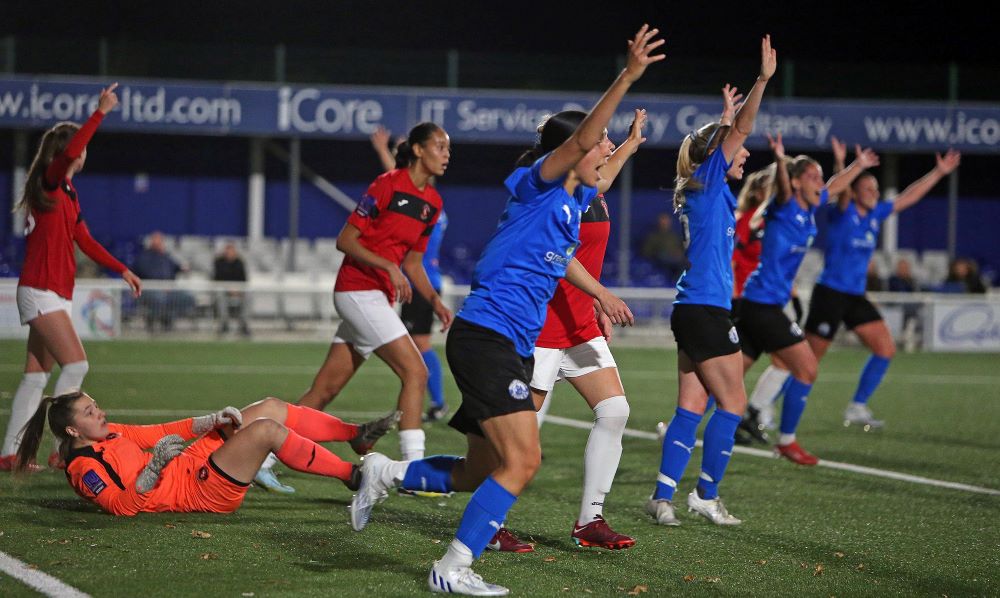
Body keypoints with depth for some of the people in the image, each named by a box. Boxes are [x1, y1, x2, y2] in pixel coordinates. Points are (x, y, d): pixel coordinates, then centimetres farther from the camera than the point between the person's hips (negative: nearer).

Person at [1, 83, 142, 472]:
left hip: (55, 294, 9)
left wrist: (122, 270, 21)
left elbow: (85, 241, 24)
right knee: (75, 364, -16)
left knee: (36, 375, 9)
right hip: (40, 291, -9)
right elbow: (69, 153, -29)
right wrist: (101, 112, -27)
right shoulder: (48, 185, -9)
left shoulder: (69, 194, 17)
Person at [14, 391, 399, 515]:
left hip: (191, 462, 10)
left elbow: (159, 433, 17)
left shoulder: (108, 434, 13)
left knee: (271, 408, 7)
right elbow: (123, 506, -23)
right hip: (199, 491, -10)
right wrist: (153, 469, -34)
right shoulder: (85, 468, -14)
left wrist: (213, 421, 7)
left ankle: (356, 435, 17)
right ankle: (353, 476, -14)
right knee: (265, 429, -23)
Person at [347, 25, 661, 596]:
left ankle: (386, 473, 30)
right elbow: (577, 140, -29)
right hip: (486, 337, -9)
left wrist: (599, 291, 45)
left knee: (479, 473, 14)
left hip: (515, 346, 9)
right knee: (522, 461, -16)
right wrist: (627, 77, -38)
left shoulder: (575, 200, 14)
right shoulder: (536, 184, -10)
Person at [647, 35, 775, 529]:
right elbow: (739, 131, -15)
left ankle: (663, 496, 5)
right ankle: (706, 495, 4)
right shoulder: (708, 184, -8)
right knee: (732, 404, -2)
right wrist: (763, 80, -17)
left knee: (691, 408, 7)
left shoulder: (703, 189, 15)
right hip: (705, 312, -9)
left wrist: (727, 114, 39)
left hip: (695, 311, 9)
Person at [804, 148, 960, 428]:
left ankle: (857, 408, 10)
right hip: (830, 292, -8)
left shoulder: (875, 214, 10)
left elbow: (907, 198, 19)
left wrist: (939, 172, 20)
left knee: (886, 349, 1)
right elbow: (840, 195, -32)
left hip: (856, 296, 8)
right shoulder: (842, 212, -10)